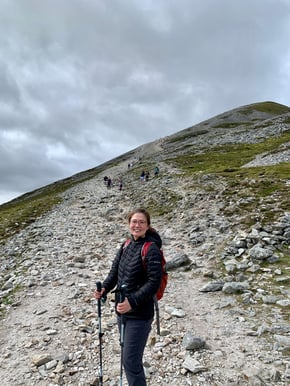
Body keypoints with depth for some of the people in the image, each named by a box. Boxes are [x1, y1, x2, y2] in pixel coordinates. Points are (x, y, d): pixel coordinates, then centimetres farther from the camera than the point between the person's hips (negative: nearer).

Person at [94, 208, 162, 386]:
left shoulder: (151, 249, -17)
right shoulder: (126, 245, 4)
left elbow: (154, 282, -21)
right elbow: (115, 271, 8)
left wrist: (132, 302, -27)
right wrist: (104, 288, -8)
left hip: (140, 314, -7)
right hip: (122, 311, 7)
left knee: (131, 360, 1)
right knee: (128, 357, 21)